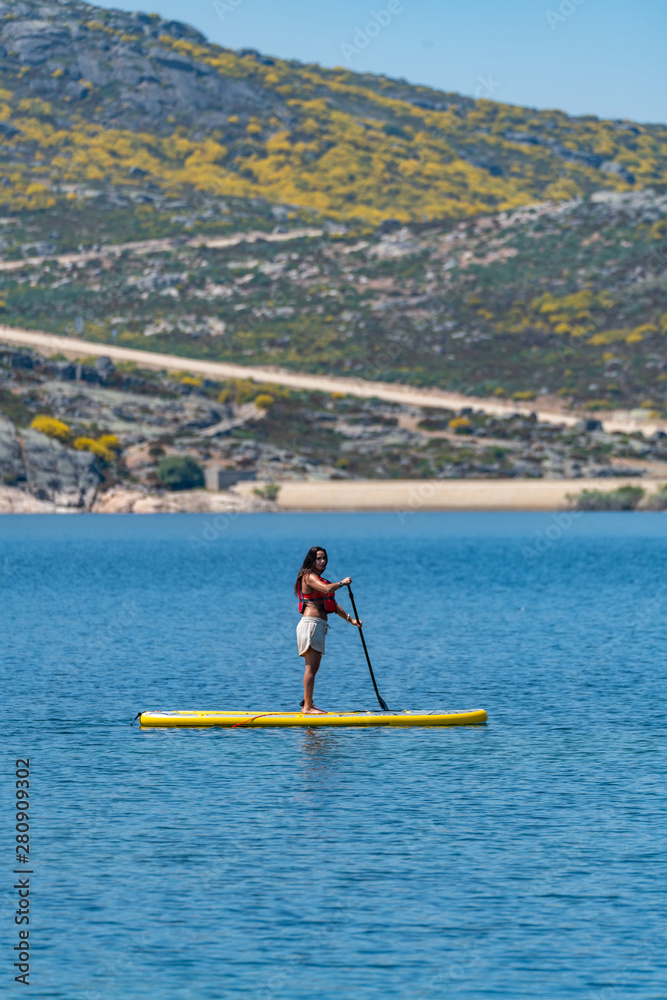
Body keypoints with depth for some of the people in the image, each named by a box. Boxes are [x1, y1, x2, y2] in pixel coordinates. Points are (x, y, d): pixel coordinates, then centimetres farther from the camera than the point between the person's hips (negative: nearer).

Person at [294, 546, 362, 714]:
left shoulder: (319, 579, 23)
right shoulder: (309, 577, -8)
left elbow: (333, 604, 21)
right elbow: (327, 589, -26)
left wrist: (351, 619, 13)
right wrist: (342, 583, -9)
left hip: (319, 625, 10)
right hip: (311, 623, -10)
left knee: (313, 668, 11)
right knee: (311, 667, -12)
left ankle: (307, 704, 15)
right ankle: (308, 707, -14)